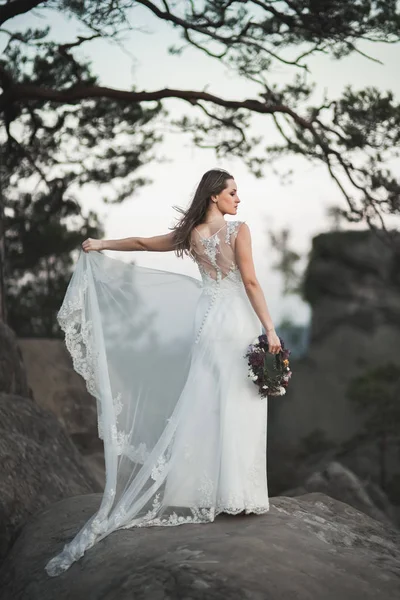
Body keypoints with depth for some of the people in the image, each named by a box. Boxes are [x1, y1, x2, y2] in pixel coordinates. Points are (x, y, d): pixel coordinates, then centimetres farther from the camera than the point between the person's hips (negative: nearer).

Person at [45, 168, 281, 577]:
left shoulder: (192, 234, 8)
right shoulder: (238, 230, -8)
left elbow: (143, 243, 16)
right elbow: (251, 282, -12)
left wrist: (101, 245, 29)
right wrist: (269, 329, -10)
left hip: (208, 320, 5)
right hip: (238, 319, -5)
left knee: (204, 405, 9)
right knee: (235, 408, -3)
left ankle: (207, 491, 12)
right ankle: (237, 495, 1)